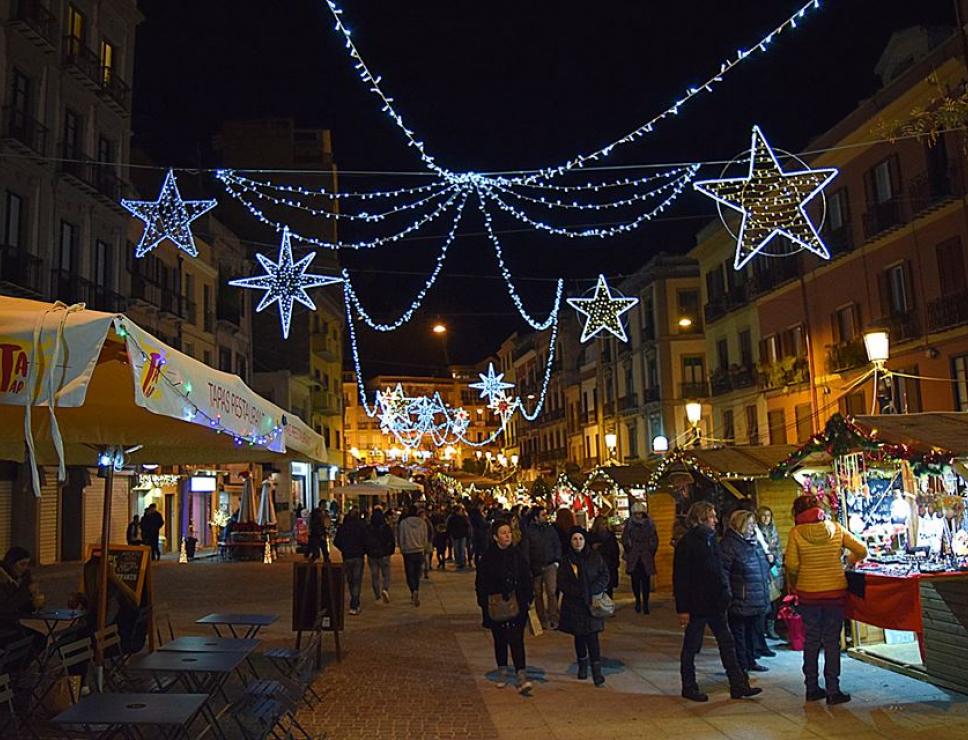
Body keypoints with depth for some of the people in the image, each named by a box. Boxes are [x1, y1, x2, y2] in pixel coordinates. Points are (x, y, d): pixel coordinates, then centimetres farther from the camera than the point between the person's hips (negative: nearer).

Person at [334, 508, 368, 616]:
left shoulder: (342, 527, 1)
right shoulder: (361, 526, -8)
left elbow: (336, 542, 3)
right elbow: (365, 541, -12)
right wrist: (364, 551, 6)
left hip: (346, 557, 3)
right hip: (358, 556, -3)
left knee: (350, 581, 17)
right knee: (357, 582, 1)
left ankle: (355, 604, 26)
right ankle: (353, 607, -7)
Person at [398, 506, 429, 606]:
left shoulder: (403, 523, -9)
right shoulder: (422, 522, -2)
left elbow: (401, 538, -3)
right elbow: (425, 538, 4)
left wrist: (402, 549, 12)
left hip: (408, 552, -2)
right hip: (419, 552, 2)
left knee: (410, 574, 4)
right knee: (417, 574, 15)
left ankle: (414, 591, -16)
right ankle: (416, 592, 8)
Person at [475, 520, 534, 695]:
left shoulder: (518, 554, 0)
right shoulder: (488, 557, -5)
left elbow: (527, 579, 5)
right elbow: (480, 583, -1)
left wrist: (527, 599, -1)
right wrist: (484, 604, -7)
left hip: (516, 606, 0)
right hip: (495, 606, 0)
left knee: (516, 640, -8)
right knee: (499, 639, 13)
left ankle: (521, 677, -9)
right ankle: (502, 672, 30)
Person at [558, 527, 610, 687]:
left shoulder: (595, 557, 0)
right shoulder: (566, 560, 0)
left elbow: (605, 576, 1)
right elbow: (562, 583, -1)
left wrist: (592, 590, -13)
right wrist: (578, 592, -14)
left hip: (592, 603, -1)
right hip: (573, 604, 1)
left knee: (592, 636, -9)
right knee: (579, 636, 11)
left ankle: (597, 670, -6)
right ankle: (582, 666, 29)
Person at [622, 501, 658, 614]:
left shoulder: (649, 525, 1)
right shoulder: (629, 524, 0)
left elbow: (654, 540, 8)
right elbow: (625, 540, 7)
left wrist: (651, 553, 5)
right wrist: (628, 552, 4)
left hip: (646, 557, 0)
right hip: (633, 558, 0)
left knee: (646, 580, -3)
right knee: (635, 580, 2)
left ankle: (645, 602, 3)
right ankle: (638, 601, 17)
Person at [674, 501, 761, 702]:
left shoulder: (710, 539, 9)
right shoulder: (686, 543, -15)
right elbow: (680, 578, -16)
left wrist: (724, 596, 11)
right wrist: (683, 609, -17)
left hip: (715, 604, 8)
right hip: (696, 604, -8)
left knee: (727, 644, 10)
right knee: (691, 647, 6)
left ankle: (738, 685, 17)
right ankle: (689, 688, 18)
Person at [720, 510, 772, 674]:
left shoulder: (755, 541, 12)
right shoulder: (729, 544, -15)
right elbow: (723, 572, -18)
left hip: (756, 600, 8)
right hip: (740, 602, -8)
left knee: (752, 631, 19)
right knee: (739, 633, 3)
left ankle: (751, 661, 32)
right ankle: (741, 665, 13)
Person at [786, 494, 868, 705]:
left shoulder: (796, 532, -8)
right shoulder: (836, 528, -3)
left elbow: (791, 565, -12)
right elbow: (861, 551, -2)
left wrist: (793, 584, 7)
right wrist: (850, 559, 19)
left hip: (808, 593, 0)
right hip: (835, 591, 0)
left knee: (811, 640, 12)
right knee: (832, 642, 7)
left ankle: (812, 688, 18)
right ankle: (832, 690, 8)